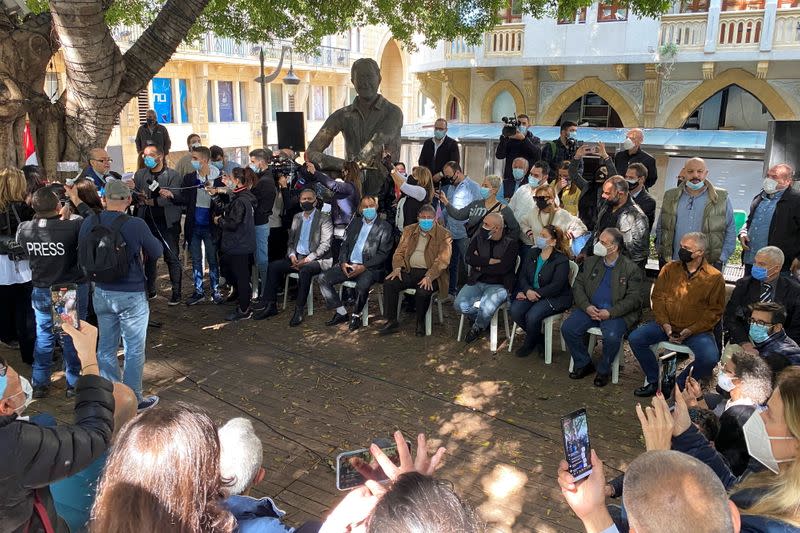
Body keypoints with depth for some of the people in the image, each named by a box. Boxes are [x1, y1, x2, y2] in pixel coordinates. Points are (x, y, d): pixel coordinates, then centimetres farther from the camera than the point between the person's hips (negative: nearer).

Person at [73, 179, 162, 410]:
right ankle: (133, 399, 17)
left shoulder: (89, 223, -4)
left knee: (106, 346, 17)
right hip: (131, 296, -5)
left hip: (101, 293, 5)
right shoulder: (136, 225, -19)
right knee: (134, 349, 8)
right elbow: (156, 252, -5)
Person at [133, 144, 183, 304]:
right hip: (148, 223, 4)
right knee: (149, 257, 11)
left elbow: (180, 197, -14)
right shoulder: (140, 175, 10)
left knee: (172, 258, 1)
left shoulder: (173, 175, -3)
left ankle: (176, 292, 9)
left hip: (168, 223, -4)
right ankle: (150, 290, 24)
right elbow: (135, 196, 6)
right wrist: (139, 198, -16)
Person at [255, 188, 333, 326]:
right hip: (297, 257, 6)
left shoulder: (324, 219, -4)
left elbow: (325, 244, -12)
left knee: (304, 271, -36)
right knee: (273, 266, -11)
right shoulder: (297, 217, 15)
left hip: (316, 259, -6)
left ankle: (299, 310, -26)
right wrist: (292, 255, -4)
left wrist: (307, 259, -20)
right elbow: (291, 240, 17)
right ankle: (270, 306, -6)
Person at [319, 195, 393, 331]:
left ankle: (356, 315, -10)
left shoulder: (385, 227, 0)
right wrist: (343, 262, -5)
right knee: (323, 278, -13)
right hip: (348, 265, 5)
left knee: (362, 285, -36)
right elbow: (344, 244, 15)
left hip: (369, 267, -5)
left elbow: (383, 254, -7)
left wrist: (363, 267, -17)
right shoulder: (355, 222, 16)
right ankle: (341, 313, -3)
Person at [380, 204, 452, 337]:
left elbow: (442, 260, -11)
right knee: (389, 283, -20)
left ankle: (421, 322, -4)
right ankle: (392, 321, -7)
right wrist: (397, 268, -8)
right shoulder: (408, 230, 15)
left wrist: (429, 276, -25)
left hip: (431, 274, -4)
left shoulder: (444, 235, -1)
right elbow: (399, 252, 13)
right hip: (409, 271, 4)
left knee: (423, 291, -33)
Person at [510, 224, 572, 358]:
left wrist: (534, 294, -20)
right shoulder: (532, 254, 9)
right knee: (515, 310, -21)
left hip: (555, 297, -6)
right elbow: (522, 275, 5)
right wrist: (527, 290, -15)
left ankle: (530, 344, 5)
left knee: (532, 316, -29)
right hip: (530, 293, 6)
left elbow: (555, 286, -18)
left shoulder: (562, 260, -11)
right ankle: (537, 337, 6)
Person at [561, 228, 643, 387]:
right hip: (590, 308, 4)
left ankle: (603, 370, -3)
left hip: (616, 312, -4)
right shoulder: (590, 262, 9)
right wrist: (586, 307, -11)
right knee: (567, 328, -18)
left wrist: (610, 312, -20)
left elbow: (633, 298, -8)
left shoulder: (631, 269, -4)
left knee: (611, 337, -32)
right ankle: (584, 364, 5)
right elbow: (578, 286, 8)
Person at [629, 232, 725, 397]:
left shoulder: (714, 277, -4)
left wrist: (691, 330, -15)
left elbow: (715, 311, -4)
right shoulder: (669, 269, 5)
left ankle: (680, 384, -1)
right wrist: (664, 324, -9)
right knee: (635, 339, -18)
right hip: (667, 324, 3)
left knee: (710, 358, -30)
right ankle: (655, 381, 1)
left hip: (697, 330, -3)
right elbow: (658, 297, 5)